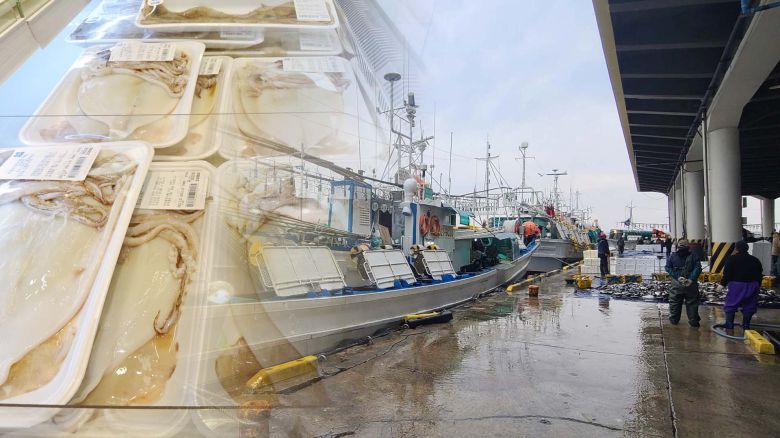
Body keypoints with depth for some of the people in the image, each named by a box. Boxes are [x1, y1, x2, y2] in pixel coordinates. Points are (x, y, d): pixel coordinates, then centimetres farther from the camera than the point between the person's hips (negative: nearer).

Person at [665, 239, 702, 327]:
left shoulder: (672, 256, -1)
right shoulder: (694, 256, -2)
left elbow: (668, 268, -8)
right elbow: (698, 268, -11)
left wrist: (677, 277, -12)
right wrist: (691, 279, -15)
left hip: (676, 284, 1)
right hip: (691, 285, 0)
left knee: (674, 302, 12)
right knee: (692, 303, 9)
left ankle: (674, 319, 19)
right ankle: (693, 321, 12)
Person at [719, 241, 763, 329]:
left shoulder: (732, 259, -2)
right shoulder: (755, 260, 14)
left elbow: (727, 273, -8)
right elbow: (760, 274, 17)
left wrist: (722, 284, -3)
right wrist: (758, 286, 22)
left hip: (737, 285, -4)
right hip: (752, 285, 4)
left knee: (731, 304, 2)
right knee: (749, 305, 11)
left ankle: (729, 323, -1)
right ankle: (746, 324, 11)